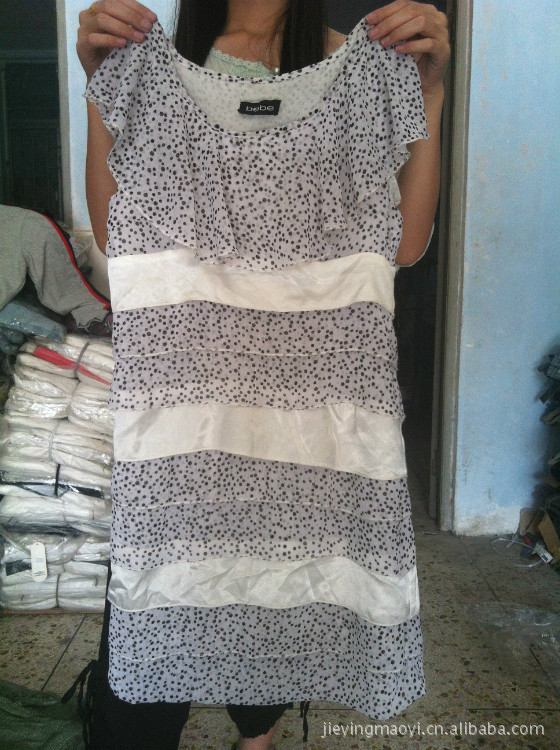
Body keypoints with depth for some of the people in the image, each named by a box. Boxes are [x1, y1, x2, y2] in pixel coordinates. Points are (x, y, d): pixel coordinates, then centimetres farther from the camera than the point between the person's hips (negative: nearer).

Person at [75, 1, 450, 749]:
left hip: (309, 376, 1)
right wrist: (99, 90, -4)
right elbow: (114, 233, 1)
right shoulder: (155, 65, 9)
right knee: (163, 554, -1)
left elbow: (405, 243, 0)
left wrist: (429, 92, -5)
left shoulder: (358, 67, 8)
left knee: (286, 551, 13)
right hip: (184, 370, 0)